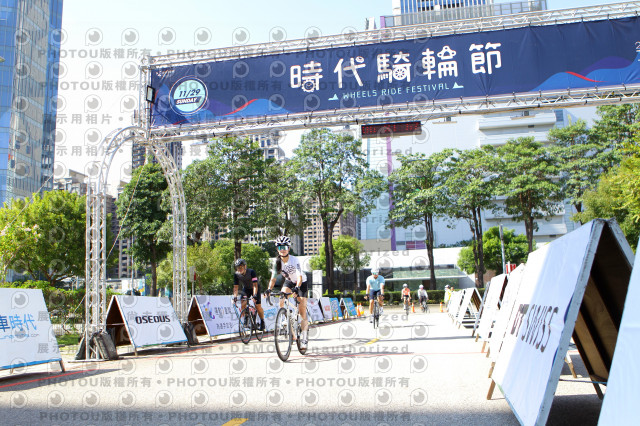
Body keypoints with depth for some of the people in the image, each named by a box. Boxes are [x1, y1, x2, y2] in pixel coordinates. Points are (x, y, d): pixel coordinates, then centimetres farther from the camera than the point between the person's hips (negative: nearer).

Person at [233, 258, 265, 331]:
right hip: (246, 289, 4)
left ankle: (262, 322, 11)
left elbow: (255, 285, -36)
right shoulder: (236, 274, -19)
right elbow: (235, 287, -18)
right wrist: (235, 296, -34)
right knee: (243, 304, -20)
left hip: (254, 288, -3)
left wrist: (254, 295, -48)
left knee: (258, 307, -10)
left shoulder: (251, 272, -31)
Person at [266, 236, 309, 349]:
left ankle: (304, 338, 2)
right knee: (281, 302, -25)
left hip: (301, 283, -4)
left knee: (302, 312, -8)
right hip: (289, 281, 4)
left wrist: (297, 288, -55)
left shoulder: (294, 260, -29)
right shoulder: (277, 261, -16)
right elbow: (273, 277, -16)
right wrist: (269, 289, -33)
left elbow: (299, 276, -38)